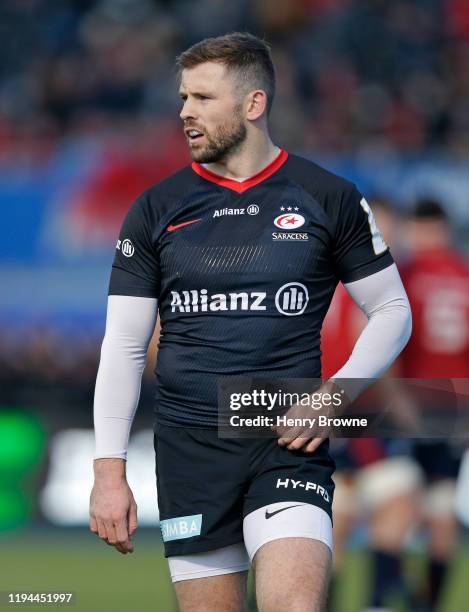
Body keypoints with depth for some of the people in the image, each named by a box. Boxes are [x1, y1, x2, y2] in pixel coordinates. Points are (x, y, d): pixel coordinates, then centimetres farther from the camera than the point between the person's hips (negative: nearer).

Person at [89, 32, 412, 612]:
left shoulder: (330, 199, 3)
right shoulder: (155, 210, 7)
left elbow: (393, 311, 10)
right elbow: (123, 346, 7)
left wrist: (335, 394, -6)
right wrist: (109, 471, 0)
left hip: (289, 443, -2)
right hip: (189, 448, 2)